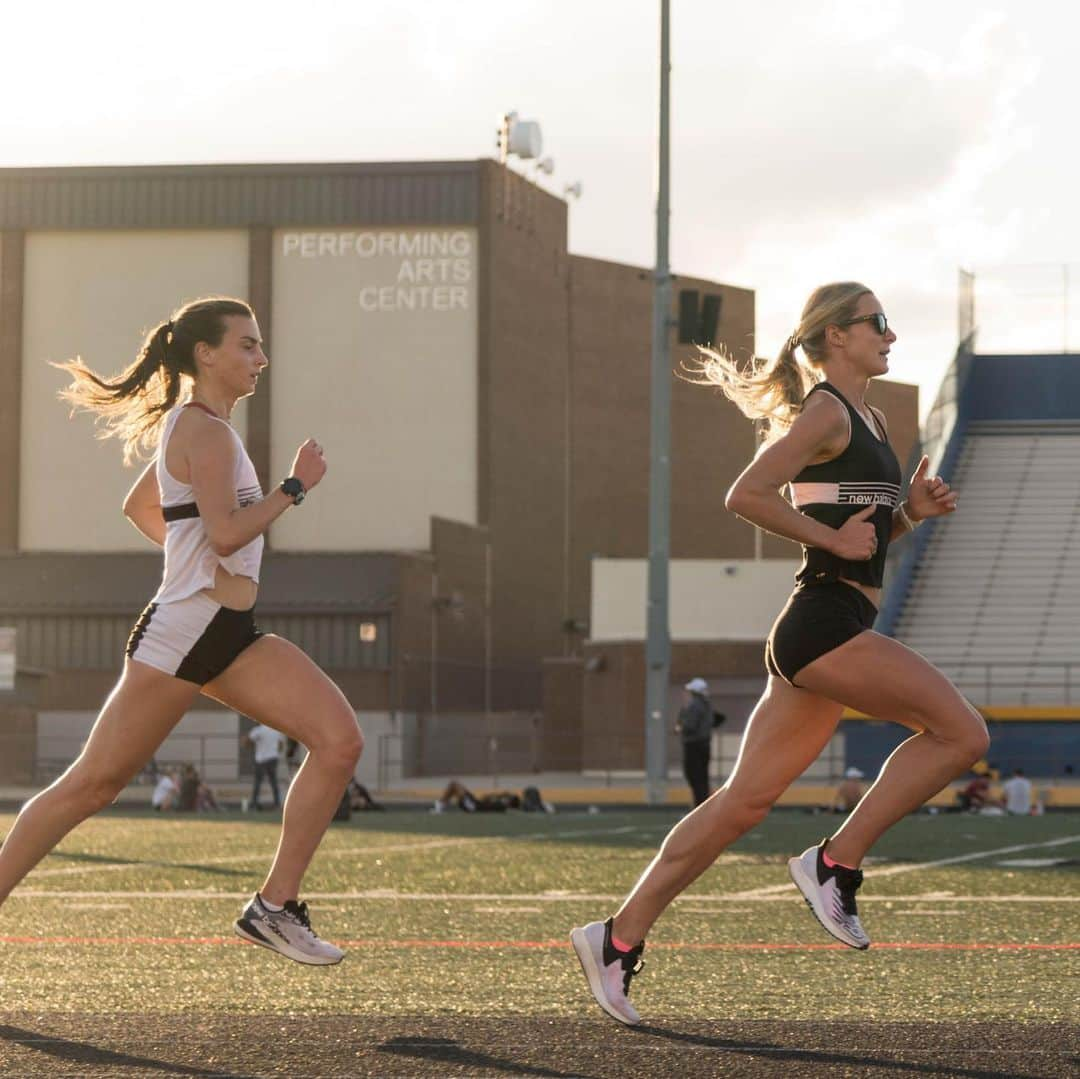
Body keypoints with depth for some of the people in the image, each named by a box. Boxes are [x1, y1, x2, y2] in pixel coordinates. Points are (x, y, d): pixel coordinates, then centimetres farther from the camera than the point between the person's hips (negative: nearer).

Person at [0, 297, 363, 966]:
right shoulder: (204, 430, -12)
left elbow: (138, 506, 29)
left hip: (232, 635, 9)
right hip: (181, 634, -9)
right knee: (94, 784, -3)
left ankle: (275, 906, -5)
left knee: (341, 741, -8)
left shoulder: (193, 426, 18)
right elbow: (226, 532, -22)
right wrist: (296, 485, -13)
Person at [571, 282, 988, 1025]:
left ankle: (621, 937, 8)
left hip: (824, 631, 9)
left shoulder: (870, 422, 21)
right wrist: (834, 539, -15)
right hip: (826, 621, -9)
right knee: (960, 732, -11)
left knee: (746, 799, 7)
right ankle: (837, 863, -5)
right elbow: (746, 495, -18)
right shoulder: (826, 412, -8)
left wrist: (913, 510, 10)